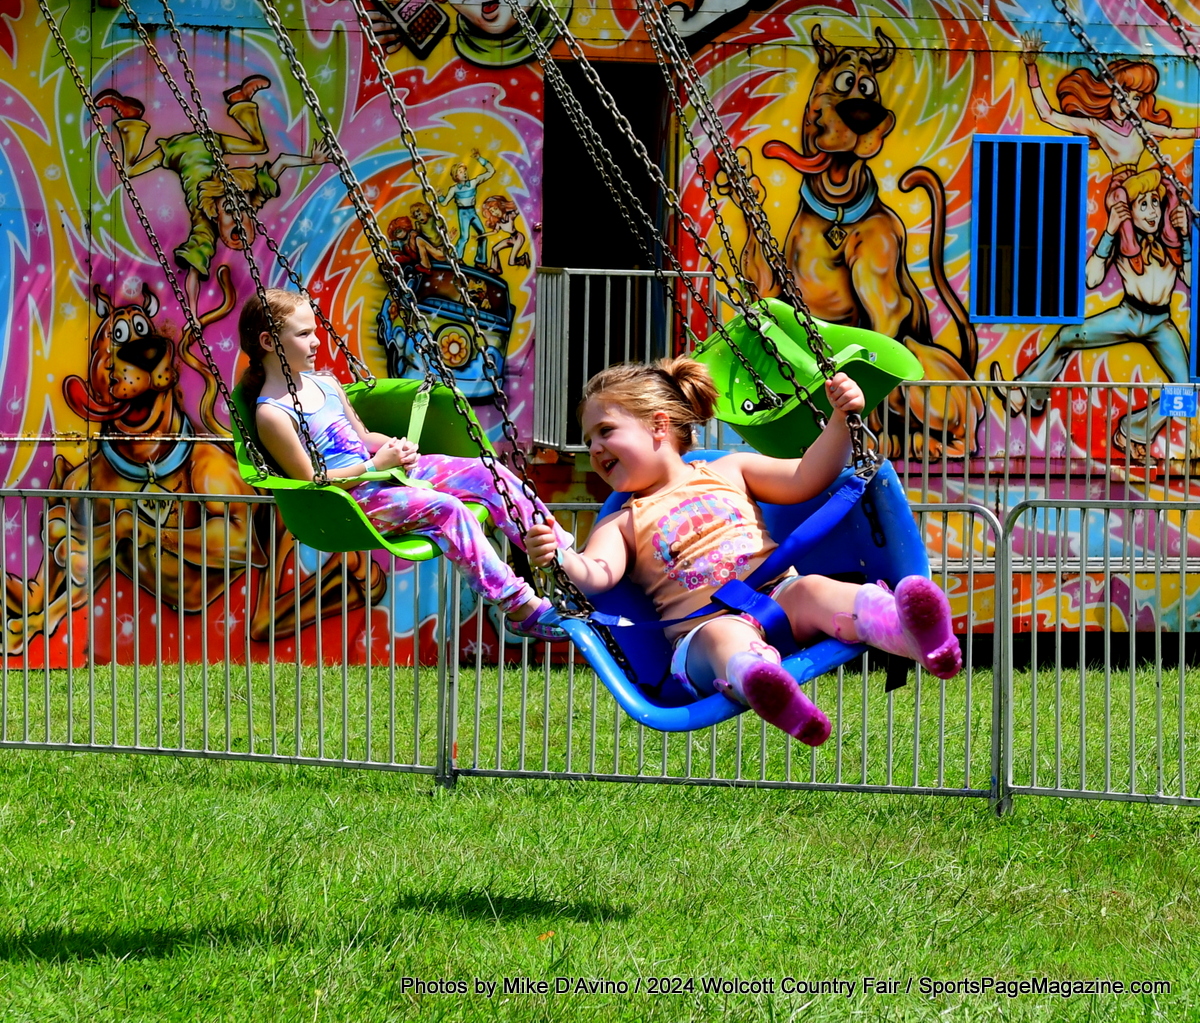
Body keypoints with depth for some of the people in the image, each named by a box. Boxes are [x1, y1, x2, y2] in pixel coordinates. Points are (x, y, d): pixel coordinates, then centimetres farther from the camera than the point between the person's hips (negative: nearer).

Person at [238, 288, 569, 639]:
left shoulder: (324, 384, 14)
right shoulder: (273, 414, -13)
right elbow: (310, 481, -15)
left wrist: (394, 447, 0)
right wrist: (375, 465, -16)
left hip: (384, 470, 9)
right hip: (350, 499, -9)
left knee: (487, 473, -7)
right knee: (444, 509, -29)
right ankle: (522, 609, -26)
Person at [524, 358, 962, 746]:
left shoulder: (728, 473, 26)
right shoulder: (623, 524, 21)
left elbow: (806, 479, 20)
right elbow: (596, 575, 2)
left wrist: (840, 421, 6)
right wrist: (558, 559, -20)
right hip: (703, 630, -2)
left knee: (812, 589, -32)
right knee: (725, 637, -38)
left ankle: (915, 634, -62)